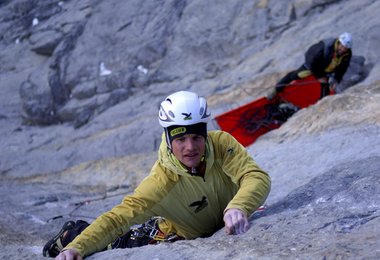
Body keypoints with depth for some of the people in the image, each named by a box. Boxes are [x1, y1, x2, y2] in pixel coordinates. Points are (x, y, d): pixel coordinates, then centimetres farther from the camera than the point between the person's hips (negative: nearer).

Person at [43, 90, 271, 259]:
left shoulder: (222, 144, -33)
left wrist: (237, 208, -64)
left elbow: (258, 178, -42)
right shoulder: (162, 182, -40)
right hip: (180, 236, -3)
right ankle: (68, 238, 26)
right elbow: (118, 218, -43)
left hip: (225, 225, 3)